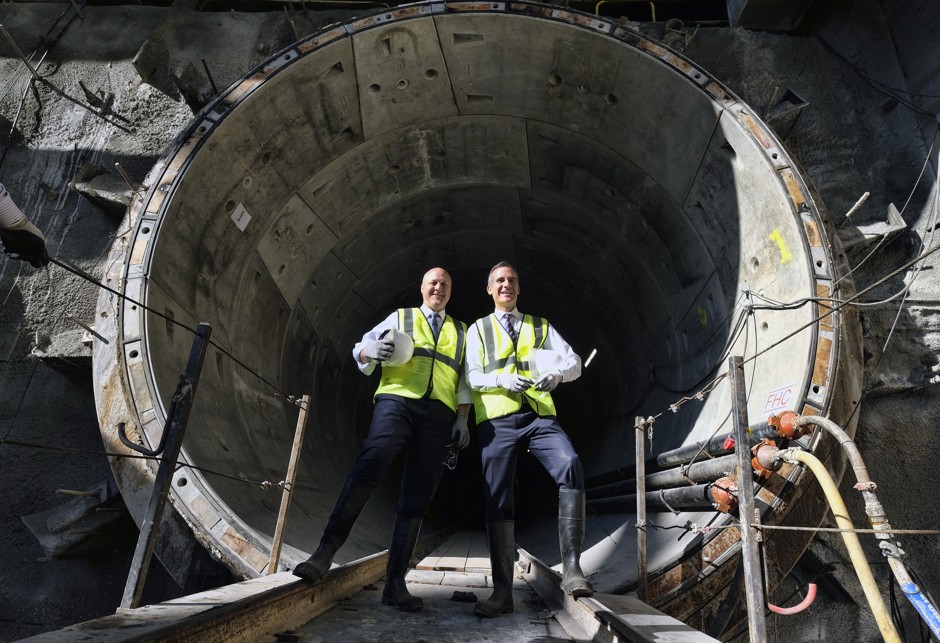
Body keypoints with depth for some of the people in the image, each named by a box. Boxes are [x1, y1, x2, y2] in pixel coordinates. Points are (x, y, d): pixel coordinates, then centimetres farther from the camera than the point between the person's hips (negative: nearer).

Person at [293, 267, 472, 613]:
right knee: (370, 464, -30)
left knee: (417, 498, -2)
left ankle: (395, 582, 2)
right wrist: (371, 350, -9)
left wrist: (462, 418, 8)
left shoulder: (462, 332, 25)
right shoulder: (400, 317, 21)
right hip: (397, 399, -2)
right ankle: (326, 550, -26)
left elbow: (466, 381, 21)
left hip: (439, 413, 2)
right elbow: (361, 349, 16)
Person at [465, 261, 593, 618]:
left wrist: (556, 372, -15)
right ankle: (502, 591, 7)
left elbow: (574, 362, 9)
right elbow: (472, 377, 5)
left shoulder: (541, 326, 20)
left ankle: (571, 568, -23)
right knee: (498, 501, -2)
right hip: (497, 421, 0)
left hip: (540, 415, 0)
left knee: (571, 465, -28)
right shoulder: (478, 330, 17)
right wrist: (502, 379, -16)